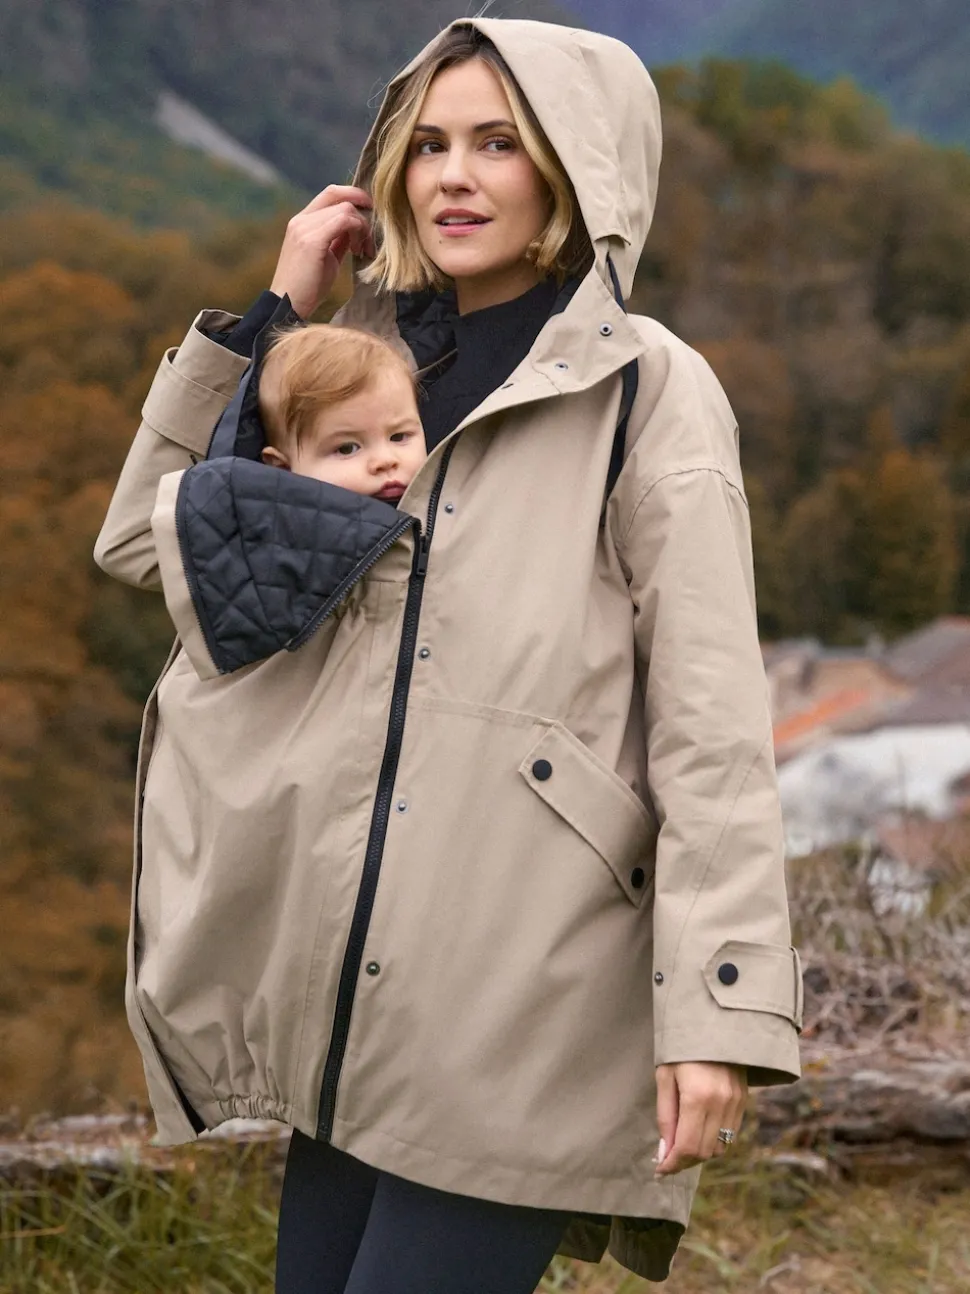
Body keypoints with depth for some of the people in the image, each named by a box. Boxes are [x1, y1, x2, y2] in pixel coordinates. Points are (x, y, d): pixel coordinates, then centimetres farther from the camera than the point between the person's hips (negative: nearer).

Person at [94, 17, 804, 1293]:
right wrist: (272, 314, 8)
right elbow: (147, 542, 15)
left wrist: (720, 1010, -18)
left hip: (527, 1017, -6)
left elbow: (710, 721, -11)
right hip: (354, 1003, 6)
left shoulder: (647, 389, -5)